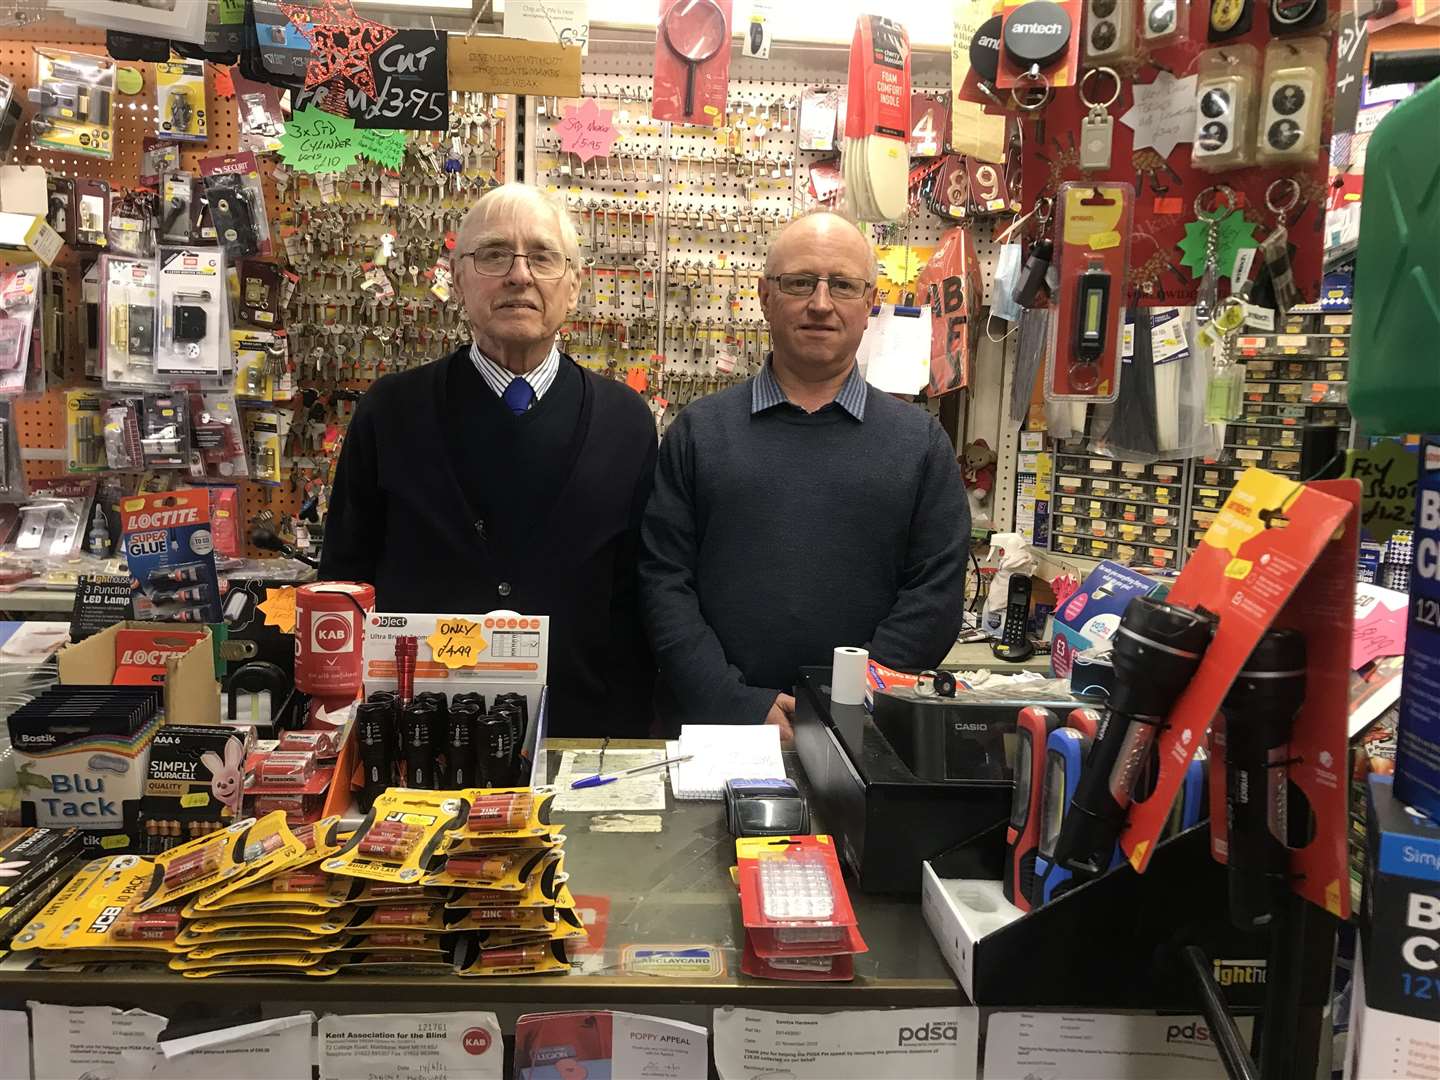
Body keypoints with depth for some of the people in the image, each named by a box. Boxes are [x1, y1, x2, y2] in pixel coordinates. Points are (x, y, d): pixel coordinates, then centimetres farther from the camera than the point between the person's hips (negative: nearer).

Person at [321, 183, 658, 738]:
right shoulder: (390, 412, -1)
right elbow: (345, 580, 2)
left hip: (581, 732, 1)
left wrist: (627, 734, -4)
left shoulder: (626, 420, -1)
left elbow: (640, 594, 0)